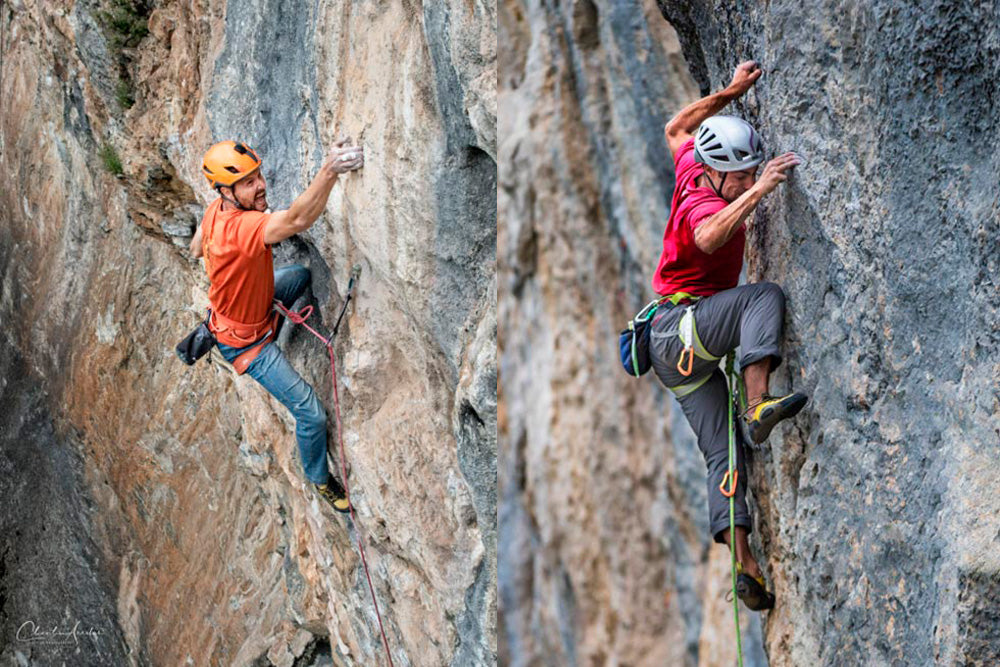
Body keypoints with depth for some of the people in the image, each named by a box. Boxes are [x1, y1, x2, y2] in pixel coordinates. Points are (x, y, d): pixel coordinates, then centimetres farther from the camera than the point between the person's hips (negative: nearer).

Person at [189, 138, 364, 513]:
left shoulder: (215, 211, -15)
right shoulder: (242, 227, -43)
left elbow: (196, 249, 7)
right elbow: (297, 220, -62)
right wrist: (330, 171, -74)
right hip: (245, 343, -8)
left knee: (301, 274, 31)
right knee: (312, 414, -3)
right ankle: (319, 479, 23)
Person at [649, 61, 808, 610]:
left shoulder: (694, 175, 9)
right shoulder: (705, 202, -16)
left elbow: (676, 130, 29)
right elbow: (708, 237, -41)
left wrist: (730, 92, 25)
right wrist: (756, 193, -44)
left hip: (684, 355, 9)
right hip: (682, 326, -9)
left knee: (725, 454, -2)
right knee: (766, 295, -30)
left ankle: (744, 565, -10)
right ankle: (758, 406, -43)